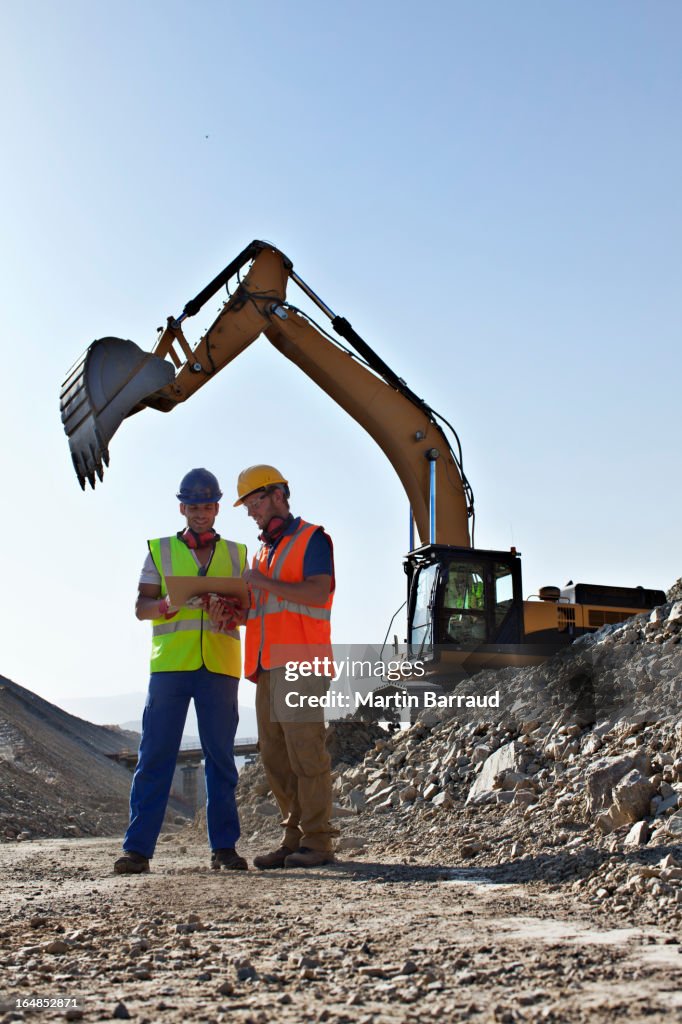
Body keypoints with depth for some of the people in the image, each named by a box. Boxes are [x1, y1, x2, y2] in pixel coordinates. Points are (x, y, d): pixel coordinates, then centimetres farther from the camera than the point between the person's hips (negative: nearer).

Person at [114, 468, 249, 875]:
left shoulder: (235, 553, 16)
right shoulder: (161, 550, 14)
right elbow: (142, 606, 6)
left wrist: (226, 615, -12)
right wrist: (168, 604, -16)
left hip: (220, 666, 1)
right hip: (170, 663, -1)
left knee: (221, 757, 3)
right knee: (155, 754, -4)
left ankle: (225, 846, 9)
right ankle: (138, 848, 0)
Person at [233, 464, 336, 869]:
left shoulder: (312, 539, 1)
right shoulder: (265, 550, 25)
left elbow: (318, 593, -14)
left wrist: (264, 582, -13)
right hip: (268, 666, 8)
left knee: (306, 752, -9)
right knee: (275, 757, 6)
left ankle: (317, 842, -5)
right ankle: (295, 839, 11)